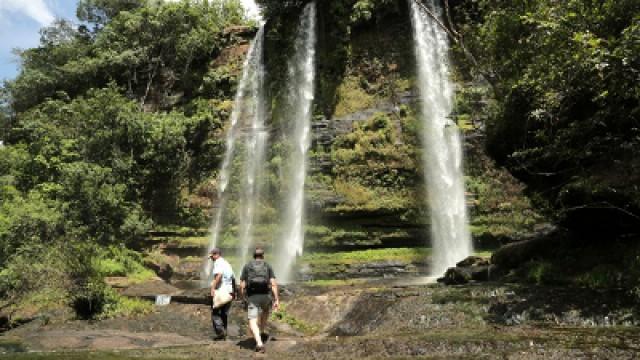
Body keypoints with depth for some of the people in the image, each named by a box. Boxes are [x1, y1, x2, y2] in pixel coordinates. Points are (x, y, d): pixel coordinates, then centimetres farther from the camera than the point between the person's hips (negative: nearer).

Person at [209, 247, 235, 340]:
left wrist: (213, 288, -24)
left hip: (220, 291, -8)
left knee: (215, 313, 1)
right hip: (229, 292, 8)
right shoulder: (227, 263, 19)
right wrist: (233, 292, 25)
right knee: (224, 313, 14)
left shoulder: (218, 263, -7)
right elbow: (232, 278, 21)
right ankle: (224, 333, 15)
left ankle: (220, 332, -8)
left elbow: (218, 275, -24)